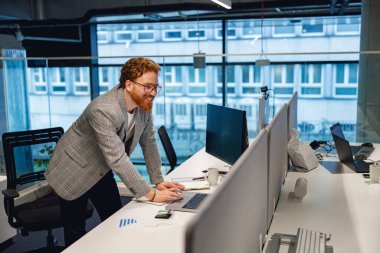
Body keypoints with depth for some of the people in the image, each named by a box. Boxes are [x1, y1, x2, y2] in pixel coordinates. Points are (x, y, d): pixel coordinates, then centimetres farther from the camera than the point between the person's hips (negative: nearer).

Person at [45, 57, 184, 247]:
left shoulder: (144, 104, -11)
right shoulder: (104, 110, -34)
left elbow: (149, 142, -2)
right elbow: (117, 159, -37)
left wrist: (158, 181, -5)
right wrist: (151, 194, -35)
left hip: (101, 169, 7)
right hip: (74, 170, -7)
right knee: (76, 233, 2)